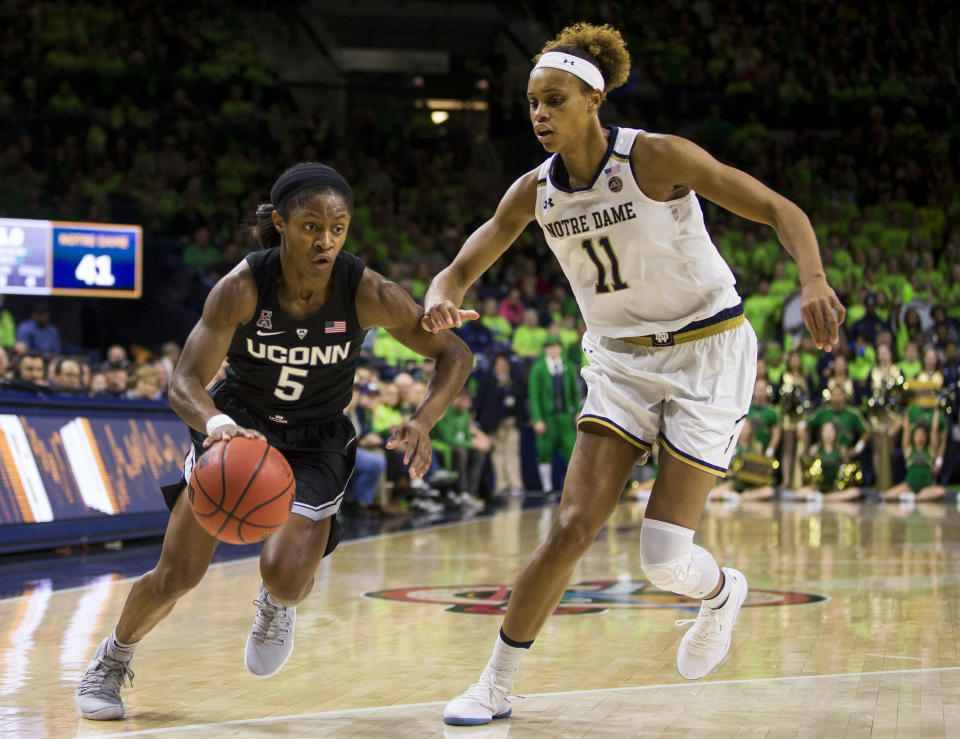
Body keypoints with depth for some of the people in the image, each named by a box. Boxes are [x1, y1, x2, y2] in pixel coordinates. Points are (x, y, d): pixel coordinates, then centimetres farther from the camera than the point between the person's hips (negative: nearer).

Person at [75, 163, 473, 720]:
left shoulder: (367, 293, -24)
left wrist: (423, 423, -32)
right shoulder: (243, 287, -25)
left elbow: (455, 354, -15)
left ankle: (277, 606, 23)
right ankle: (111, 662, 24)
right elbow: (185, 382, -27)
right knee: (176, 576, -6)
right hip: (235, 428, 0)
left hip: (315, 444, 0)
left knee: (285, 578, -18)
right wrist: (214, 422, -50)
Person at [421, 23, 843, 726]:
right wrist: (441, 299, -24)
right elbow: (458, 271, 1)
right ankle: (495, 687, 5)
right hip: (622, 359, 4)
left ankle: (723, 592, 30)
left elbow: (781, 210, -18)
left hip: (708, 354, -4)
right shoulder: (535, 191, -4)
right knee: (572, 528, -9)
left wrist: (814, 281, -37)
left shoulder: (656, 157, -18)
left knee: (664, 557, -8)